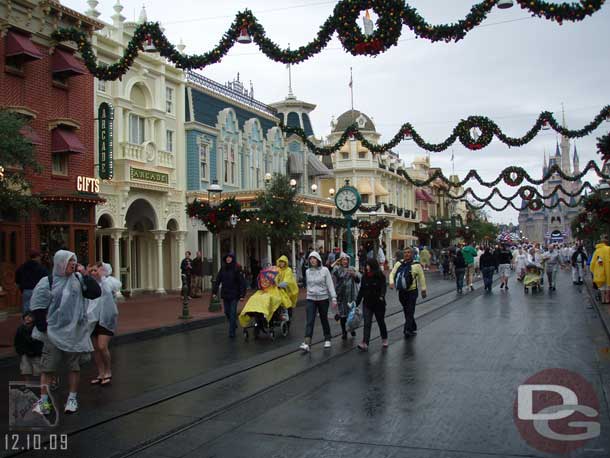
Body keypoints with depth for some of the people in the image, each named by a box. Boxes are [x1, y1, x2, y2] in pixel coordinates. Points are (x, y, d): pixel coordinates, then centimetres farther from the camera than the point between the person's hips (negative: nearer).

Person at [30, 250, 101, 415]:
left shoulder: (78, 279, 3)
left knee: (75, 366, 7)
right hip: (54, 333, -2)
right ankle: (43, 400, 10)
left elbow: (96, 293, -4)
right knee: (48, 367, 0)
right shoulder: (48, 282, -5)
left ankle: (72, 399, 18)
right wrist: (43, 329, -8)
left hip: (76, 332, 3)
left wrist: (85, 275, -11)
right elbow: (37, 307, -5)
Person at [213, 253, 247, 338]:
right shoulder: (223, 268, 5)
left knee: (233, 313, -4)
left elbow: (242, 282, -11)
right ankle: (234, 325, 36)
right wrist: (214, 291, 1)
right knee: (227, 312, 13)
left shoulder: (237, 269, -9)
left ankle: (231, 332, 2)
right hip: (225, 294, 5)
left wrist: (242, 295, -15)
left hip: (234, 295, -5)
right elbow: (217, 280, 7)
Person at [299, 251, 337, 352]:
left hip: (323, 299, -2)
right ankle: (307, 343, -16)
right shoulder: (308, 272, 4)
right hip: (311, 299, 2)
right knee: (310, 321, -9)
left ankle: (327, 339, 29)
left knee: (324, 320, 11)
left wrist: (334, 298, -13)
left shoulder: (325, 270, -6)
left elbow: (330, 285, -7)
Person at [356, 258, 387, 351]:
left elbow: (383, 287, -19)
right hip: (367, 303, 3)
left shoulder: (380, 276, -8)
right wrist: (357, 302, 7)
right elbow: (361, 290, 9)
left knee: (381, 322, 13)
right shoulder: (364, 277, 4)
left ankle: (384, 339, 34)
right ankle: (365, 343, -13)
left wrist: (382, 296, -38)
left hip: (378, 303, -3)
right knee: (367, 323, -7)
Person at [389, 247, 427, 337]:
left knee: (410, 312, -9)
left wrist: (423, 289, 2)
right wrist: (391, 282, -14)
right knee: (406, 311, 13)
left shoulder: (416, 265, -6)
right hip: (401, 292, 5)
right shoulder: (398, 264, 5)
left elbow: (421, 277, 0)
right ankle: (413, 329, 28)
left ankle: (407, 329, -11)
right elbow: (392, 273, 5)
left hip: (412, 291, -5)